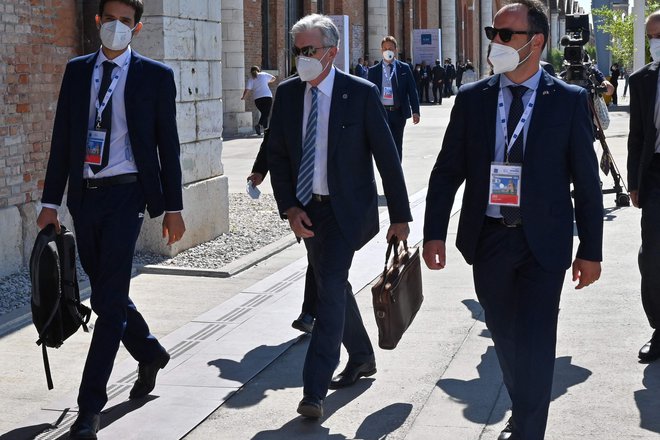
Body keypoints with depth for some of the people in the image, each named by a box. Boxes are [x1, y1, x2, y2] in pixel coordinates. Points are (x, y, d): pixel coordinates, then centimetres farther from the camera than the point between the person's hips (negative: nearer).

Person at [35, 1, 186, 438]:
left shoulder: (155, 75, 1)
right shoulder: (77, 71, 11)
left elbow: (167, 144, 1)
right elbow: (62, 139, 11)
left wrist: (173, 207, -2)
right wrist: (51, 200, 7)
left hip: (125, 193, -5)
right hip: (84, 195, 5)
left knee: (109, 299, -8)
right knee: (106, 293, 14)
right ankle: (149, 354, 40)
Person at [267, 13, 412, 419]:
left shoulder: (361, 93, -10)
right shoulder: (287, 94, 2)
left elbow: (387, 157, -7)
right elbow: (277, 154, 6)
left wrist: (400, 217, -6)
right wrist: (290, 208, -6)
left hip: (346, 207, -6)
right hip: (307, 209, 6)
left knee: (331, 287, -16)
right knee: (334, 287, 18)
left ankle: (315, 390, -16)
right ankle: (361, 358, 39)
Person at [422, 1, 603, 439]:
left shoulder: (569, 100, -4)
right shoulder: (472, 98, 2)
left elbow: (586, 181, -2)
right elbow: (446, 171, 5)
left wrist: (591, 251, -2)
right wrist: (434, 233, -3)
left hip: (543, 243, -3)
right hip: (489, 239, 3)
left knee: (534, 344, -5)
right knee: (506, 337, 15)